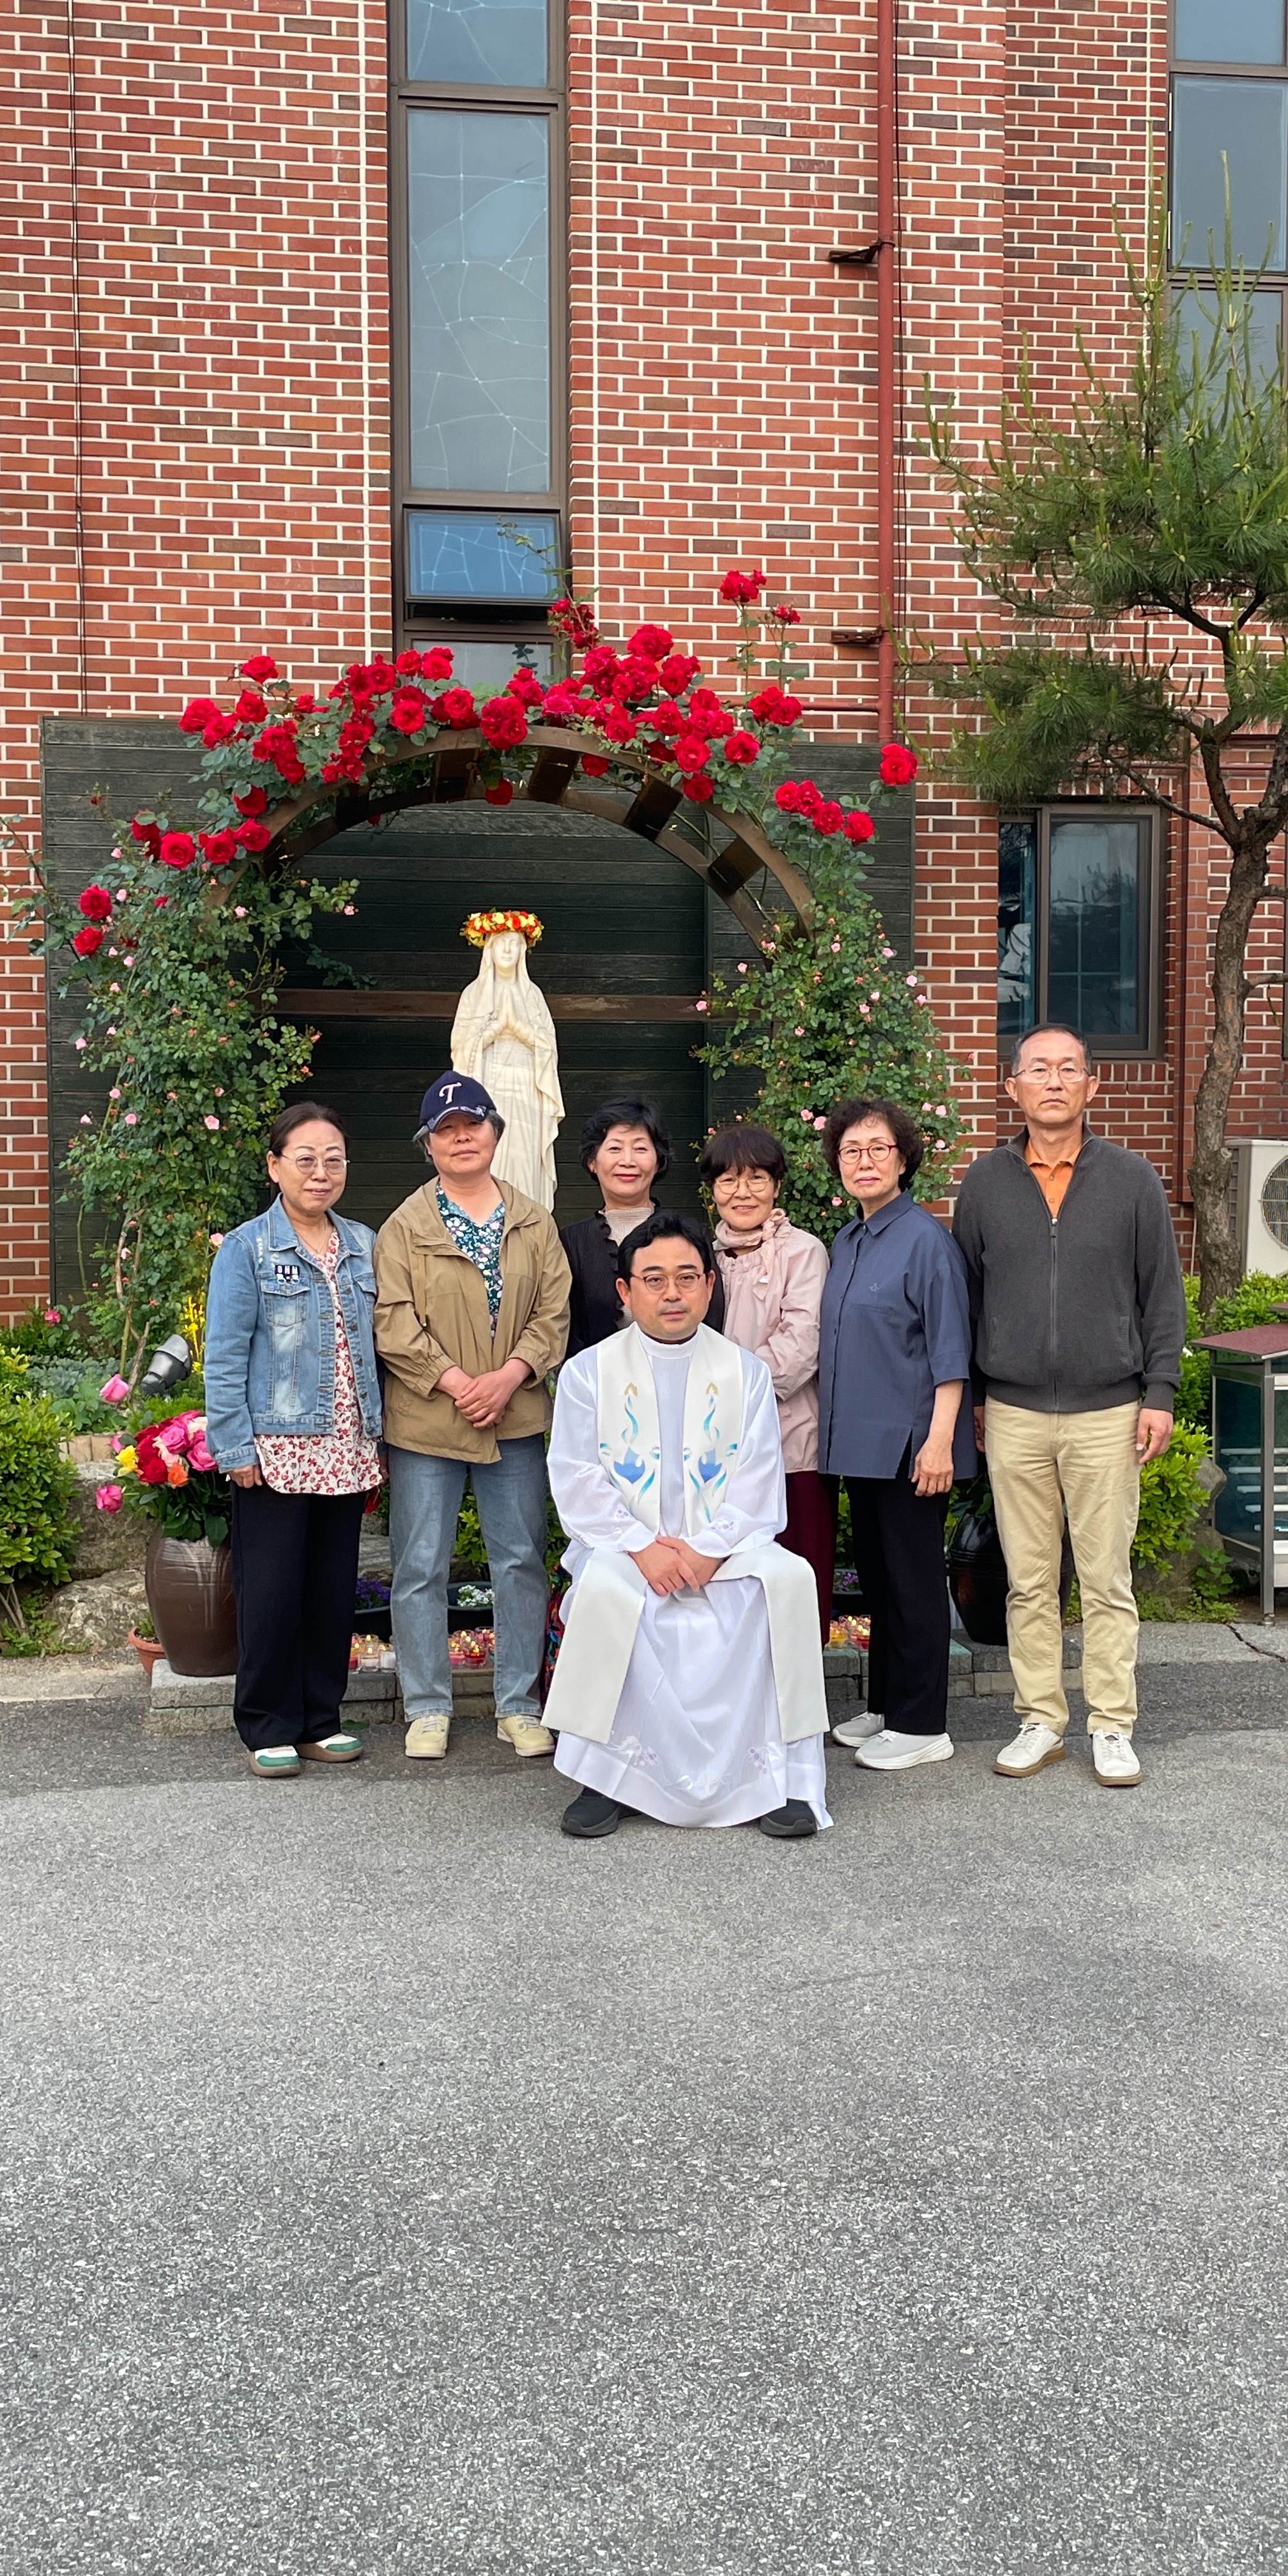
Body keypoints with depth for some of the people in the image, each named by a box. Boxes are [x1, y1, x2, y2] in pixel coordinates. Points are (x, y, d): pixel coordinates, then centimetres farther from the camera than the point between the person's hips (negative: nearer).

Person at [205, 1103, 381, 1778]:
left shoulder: (364, 1246, 9)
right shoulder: (246, 1249, -4)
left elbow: (373, 1344, 12)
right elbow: (225, 1357, -7)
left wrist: (376, 1435, 9)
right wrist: (236, 1446, -12)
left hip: (347, 1451, 5)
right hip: (277, 1453, -4)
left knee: (335, 1589, 10)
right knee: (272, 1593, 1)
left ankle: (320, 1719, 23)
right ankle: (268, 1729, 14)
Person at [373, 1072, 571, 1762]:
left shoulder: (533, 1222, 9)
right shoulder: (405, 1226, 1)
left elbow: (554, 1311, 3)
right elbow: (393, 1321, -7)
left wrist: (508, 1377, -12)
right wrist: (455, 1383, -16)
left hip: (517, 1419, 2)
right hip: (426, 1421, -2)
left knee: (522, 1561, 7)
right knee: (421, 1568, 2)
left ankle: (520, 1705, 19)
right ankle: (428, 1709, 15)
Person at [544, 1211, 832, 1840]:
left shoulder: (745, 1371, 10)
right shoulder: (589, 1371, 6)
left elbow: (758, 1487, 1)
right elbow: (577, 1483, -3)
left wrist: (708, 1551, -15)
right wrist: (642, 1547, -17)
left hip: (725, 1548, 1)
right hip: (621, 1547, -1)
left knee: (787, 1577, -28)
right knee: (605, 1587, -34)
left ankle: (776, 1777, -19)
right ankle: (608, 1778, -19)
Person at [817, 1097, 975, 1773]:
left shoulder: (925, 1238, -11)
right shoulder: (845, 1242, 12)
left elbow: (950, 1349, -14)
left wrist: (940, 1438, -19)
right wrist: (836, 1426, 15)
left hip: (907, 1440, -8)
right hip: (859, 1439, 8)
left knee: (913, 1578, 0)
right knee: (876, 1575, 15)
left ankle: (922, 1724, 9)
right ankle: (885, 1705, 27)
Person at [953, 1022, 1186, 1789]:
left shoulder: (1132, 1178, 1)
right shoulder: (986, 1181, 5)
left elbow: (1163, 1293, 3)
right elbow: (964, 1294, 10)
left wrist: (1160, 1393, -3)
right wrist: (966, 1395, 7)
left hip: (1108, 1413, -1)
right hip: (1013, 1415, 2)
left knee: (1107, 1581, 4)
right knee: (1029, 1581, 8)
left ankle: (1113, 1729, 15)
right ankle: (1041, 1722, 19)